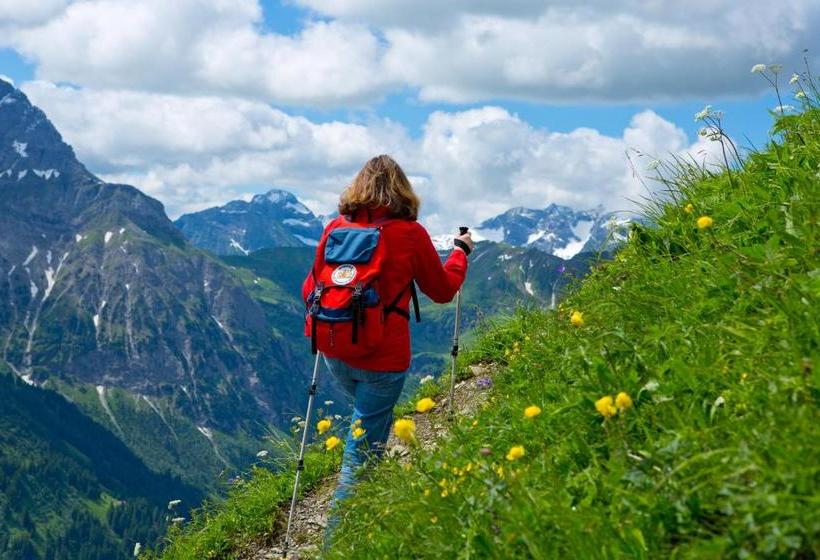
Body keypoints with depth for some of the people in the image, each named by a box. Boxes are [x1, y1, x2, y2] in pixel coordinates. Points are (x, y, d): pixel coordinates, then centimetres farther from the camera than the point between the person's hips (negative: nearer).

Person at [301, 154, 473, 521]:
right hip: (382, 358, -4)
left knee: (371, 414, 31)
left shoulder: (336, 227, 1)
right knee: (362, 453, 4)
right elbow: (442, 291, 5)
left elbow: (310, 289, 9)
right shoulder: (410, 233, -8)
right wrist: (461, 251, 22)